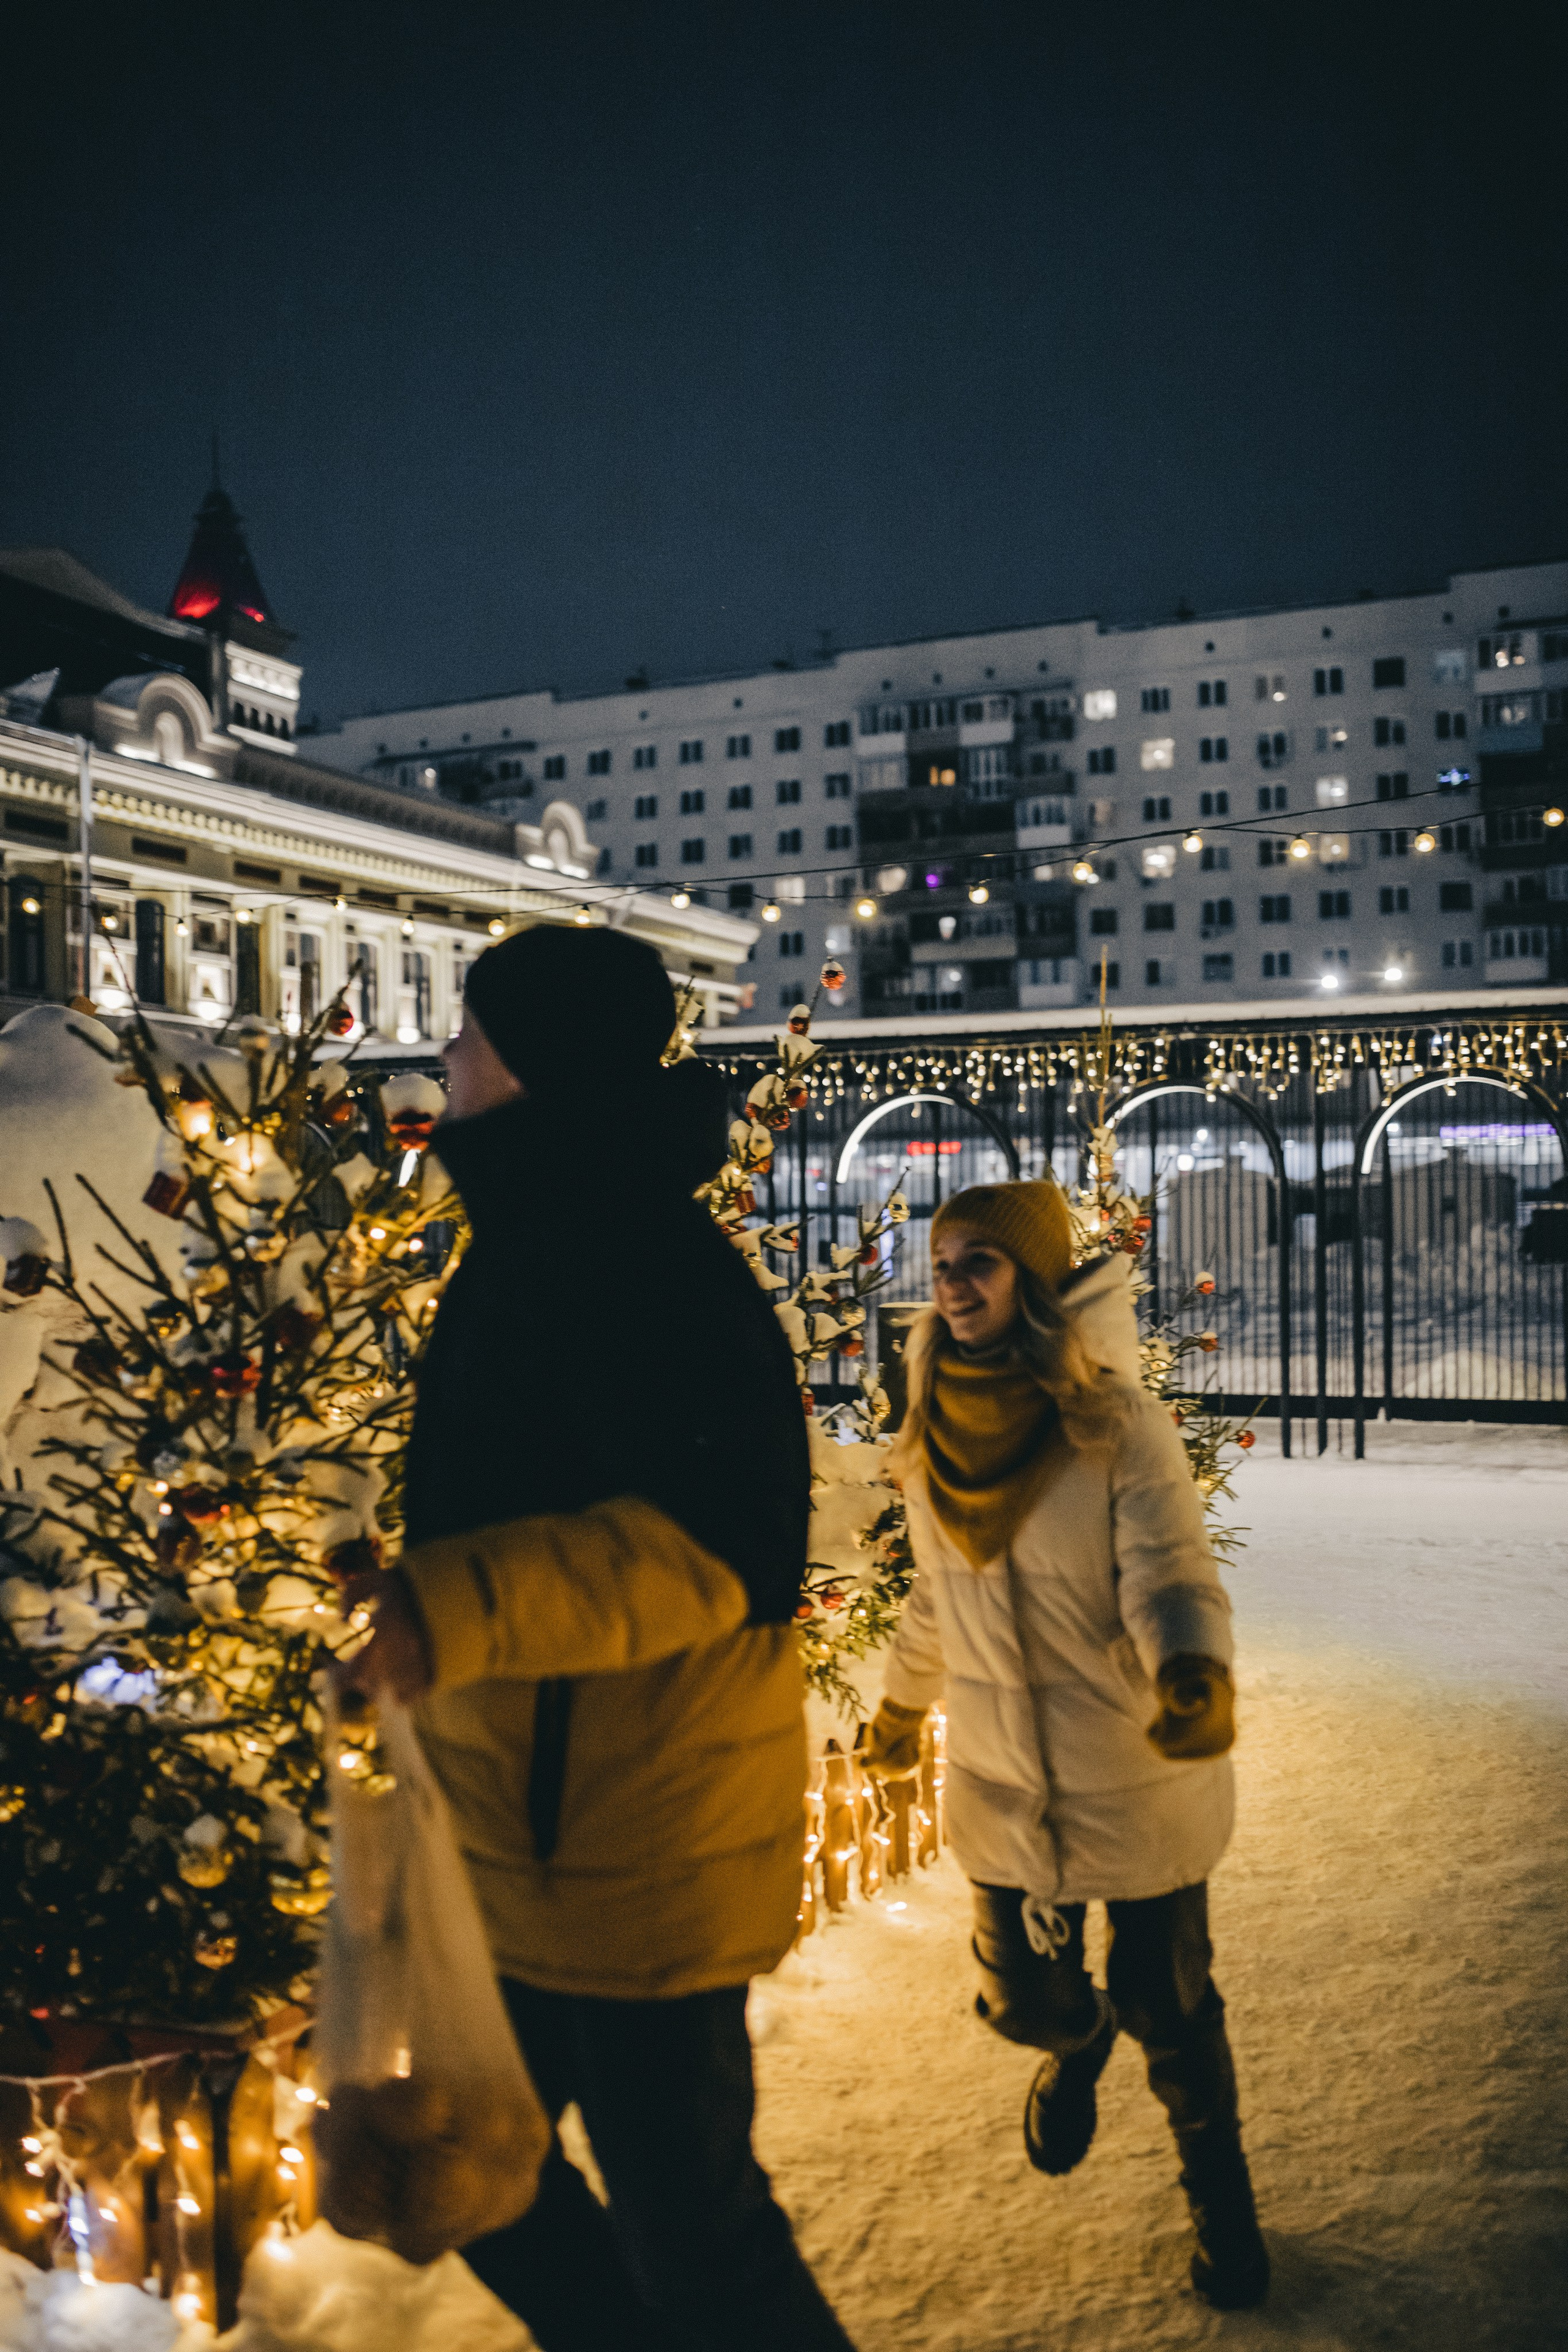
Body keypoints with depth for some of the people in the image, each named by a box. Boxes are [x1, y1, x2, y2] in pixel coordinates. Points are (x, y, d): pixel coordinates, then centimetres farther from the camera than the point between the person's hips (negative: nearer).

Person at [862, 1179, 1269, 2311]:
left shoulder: (1119, 1419, -16)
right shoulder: (936, 1435, -1)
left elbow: (1170, 1570, -23)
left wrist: (1196, 1675, -43)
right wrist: (902, 1706, 24)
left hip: (1138, 1775, -4)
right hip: (1003, 1782, 4)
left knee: (1168, 2010, 9)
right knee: (1022, 1997, 13)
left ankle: (1220, 2194, 38)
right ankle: (1079, 2042, 51)